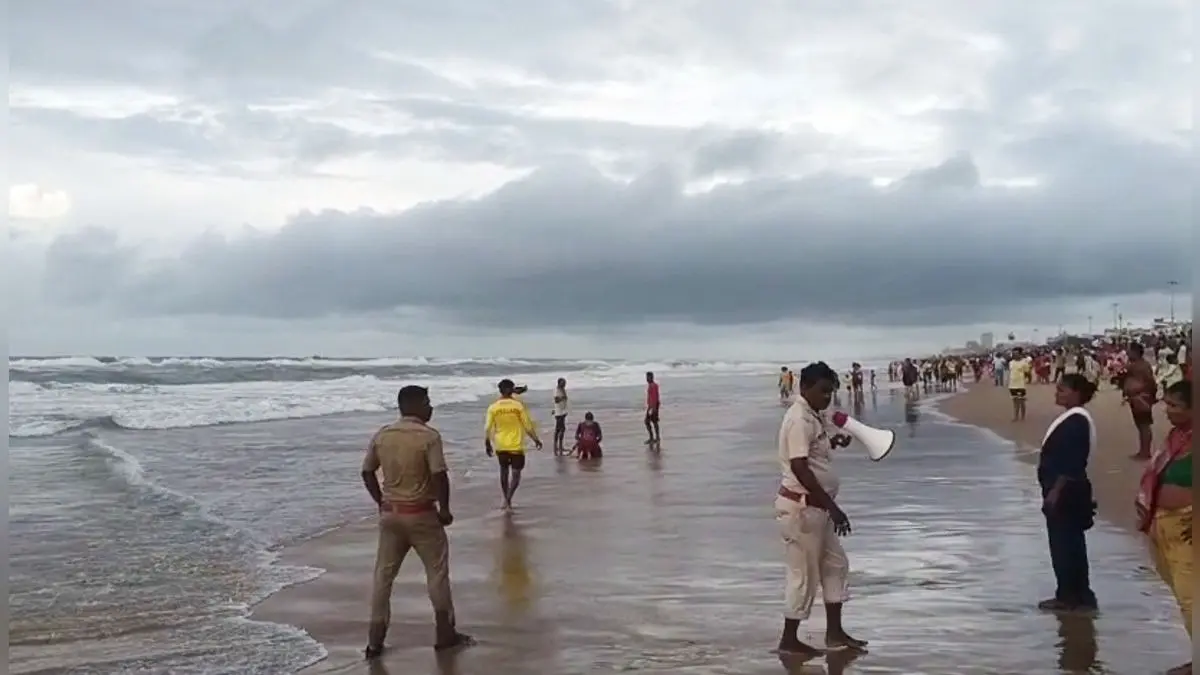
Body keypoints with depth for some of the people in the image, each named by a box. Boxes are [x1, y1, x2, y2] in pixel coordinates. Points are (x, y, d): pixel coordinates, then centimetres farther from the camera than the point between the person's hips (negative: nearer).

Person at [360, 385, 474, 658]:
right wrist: (444, 508, -8)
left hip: (390, 513, 5)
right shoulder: (429, 436, -15)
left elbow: (367, 473, 8)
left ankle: (375, 641, 14)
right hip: (421, 514, -5)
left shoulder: (381, 436, 3)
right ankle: (445, 634, 17)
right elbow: (439, 476, -20)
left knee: (383, 575, 11)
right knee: (437, 573, 9)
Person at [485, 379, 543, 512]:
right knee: (516, 474, 5)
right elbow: (528, 426, -6)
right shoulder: (518, 405, -9)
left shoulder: (493, 407, -5)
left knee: (504, 472, 20)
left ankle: (507, 500, 29)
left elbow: (487, 428, -3)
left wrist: (487, 444, 11)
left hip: (500, 446, 3)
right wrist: (536, 440, 7)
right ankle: (508, 500, -13)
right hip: (516, 446, -2)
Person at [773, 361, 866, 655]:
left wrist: (832, 442, 7)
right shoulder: (799, 419, -19)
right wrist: (832, 506, -25)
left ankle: (834, 632, 25)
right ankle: (788, 640, 14)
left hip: (816, 506, 10)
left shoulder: (813, 416, 11)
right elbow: (799, 467, -26)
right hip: (801, 507, -10)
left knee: (835, 564, 16)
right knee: (804, 575, 0)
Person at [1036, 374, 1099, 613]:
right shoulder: (1071, 418, 13)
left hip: (1066, 492, -10)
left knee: (1065, 545, -2)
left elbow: (1070, 463, -23)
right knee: (1068, 544, 14)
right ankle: (1077, 595, 21)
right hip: (1064, 492, 10)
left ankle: (1070, 596, 6)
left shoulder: (1077, 421, -18)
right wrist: (1053, 491, 20)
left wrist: (1055, 491, -22)